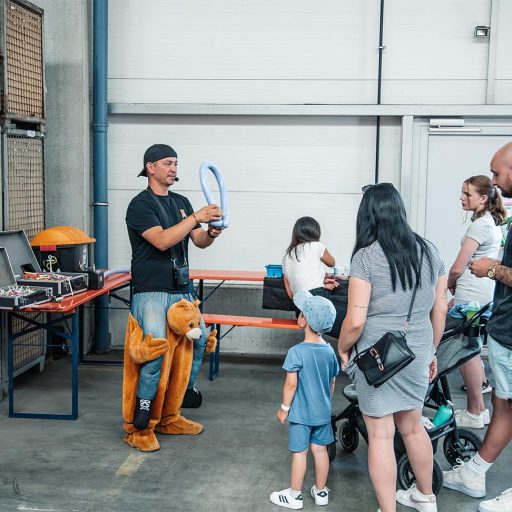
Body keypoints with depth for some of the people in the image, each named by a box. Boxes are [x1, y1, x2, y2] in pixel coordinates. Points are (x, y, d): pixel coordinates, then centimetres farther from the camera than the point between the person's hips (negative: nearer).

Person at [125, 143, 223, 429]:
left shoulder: (181, 202, 14)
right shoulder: (140, 205, -8)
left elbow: (199, 242, 10)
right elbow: (162, 241, -21)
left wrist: (211, 233, -13)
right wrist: (196, 217, -25)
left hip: (182, 289, 7)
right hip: (152, 291, -7)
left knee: (200, 339, 12)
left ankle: (185, 387, 33)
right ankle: (144, 402, -5)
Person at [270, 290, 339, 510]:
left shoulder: (297, 352, -20)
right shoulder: (329, 351, -2)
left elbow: (291, 383, -20)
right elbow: (332, 382, 7)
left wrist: (284, 408, -8)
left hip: (301, 413, -5)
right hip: (323, 412, 5)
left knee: (299, 452, 5)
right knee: (320, 449, 14)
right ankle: (320, 492, 28)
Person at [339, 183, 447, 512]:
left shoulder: (366, 257, -14)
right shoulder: (429, 251, 2)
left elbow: (355, 321, -17)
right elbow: (440, 308, 9)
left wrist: (343, 349, 1)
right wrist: (432, 351, 21)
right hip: (417, 356, 6)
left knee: (380, 436, 5)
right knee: (413, 426, 23)